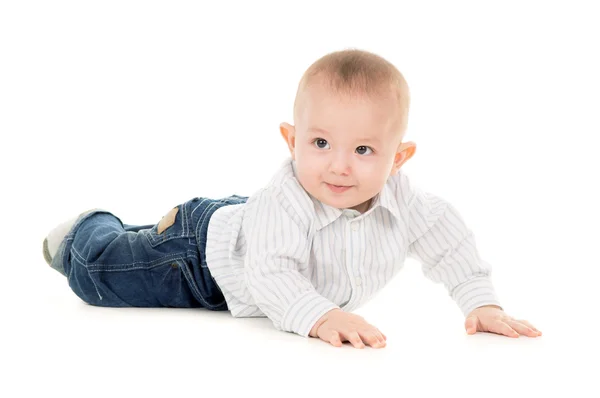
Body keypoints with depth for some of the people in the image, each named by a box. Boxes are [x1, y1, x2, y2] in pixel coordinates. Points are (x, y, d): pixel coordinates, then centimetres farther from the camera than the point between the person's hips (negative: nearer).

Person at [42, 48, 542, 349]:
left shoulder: (400, 197, -27)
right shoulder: (285, 201, -45)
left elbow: (448, 239, -14)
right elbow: (271, 273, -51)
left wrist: (482, 303, -22)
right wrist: (319, 317, -66)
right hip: (206, 256, -6)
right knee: (99, 274, 2)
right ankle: (89, 229, 35)